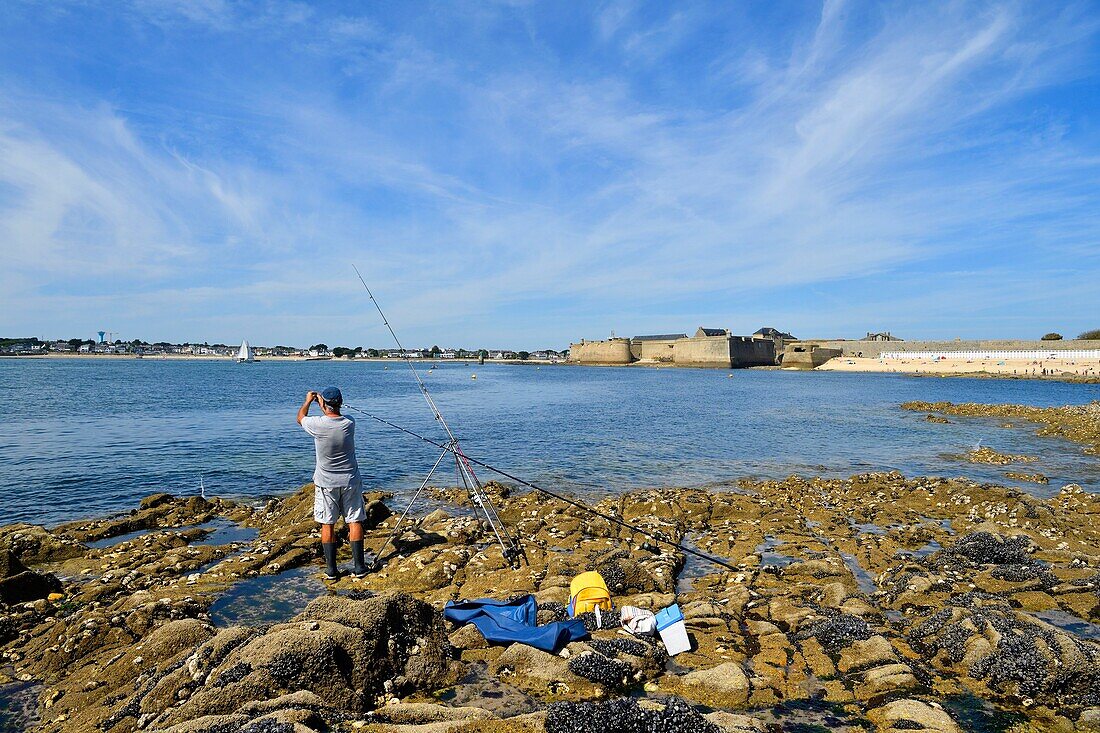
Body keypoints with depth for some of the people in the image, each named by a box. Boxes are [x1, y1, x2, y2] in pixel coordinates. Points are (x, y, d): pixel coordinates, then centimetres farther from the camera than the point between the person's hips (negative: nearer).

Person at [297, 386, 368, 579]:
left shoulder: (317, 425, -15)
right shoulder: (349, 423, -10)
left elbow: (300, 418, 9)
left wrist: (308, 401, 25)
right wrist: (323, 401, 23)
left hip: (326, 483, -1)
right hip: (350, 481, 1)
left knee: (327, 524, 9)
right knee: (354, 522, 7)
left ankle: (331, 569, 13)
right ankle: (358, 567, 11)